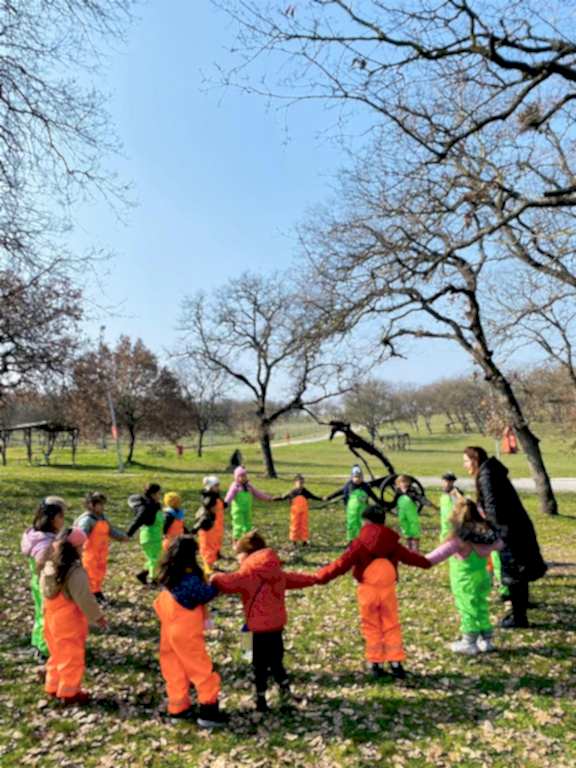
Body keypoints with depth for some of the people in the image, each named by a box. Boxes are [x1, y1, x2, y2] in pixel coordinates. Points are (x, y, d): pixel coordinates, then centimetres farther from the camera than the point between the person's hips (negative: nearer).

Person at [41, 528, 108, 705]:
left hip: (51, 619, 8)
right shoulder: (75, 571, -28)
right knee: (73, 658, 10)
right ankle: (69, 692, 22)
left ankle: (53, 687, 36)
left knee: (57, 655, 24)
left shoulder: (49, 566, -2)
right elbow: (84, 599, -24)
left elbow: (46, 592, 10)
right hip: (70, 622, -8)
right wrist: (98, 617, -11)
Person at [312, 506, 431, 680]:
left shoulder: (360, 543, -8)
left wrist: (321, 576, -6)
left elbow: (342, 563, -11)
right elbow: (409, 556, 20)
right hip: (388, 589, 3)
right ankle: (396, 663, 13)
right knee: (392, 626, 13)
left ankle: (375, 664, 12)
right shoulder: (392, 542, 5)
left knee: (371, 627, 9)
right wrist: (426, 562, 40)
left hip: (368, 590, -3)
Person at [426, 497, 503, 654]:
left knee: (467, 610, 5)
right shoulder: (486, 531, -3)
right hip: (482, 577, 7)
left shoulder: (460, 537, -24)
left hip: (465, 580, -7)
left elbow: (444, 551, -35)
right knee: (482, 608, 19)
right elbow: (498, 544, 16)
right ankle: (486, 640, 29)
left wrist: (425, 560, -41)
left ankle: (469, 643, 14)